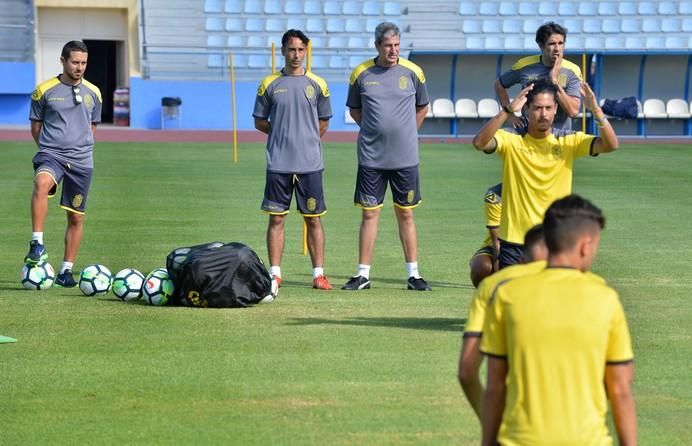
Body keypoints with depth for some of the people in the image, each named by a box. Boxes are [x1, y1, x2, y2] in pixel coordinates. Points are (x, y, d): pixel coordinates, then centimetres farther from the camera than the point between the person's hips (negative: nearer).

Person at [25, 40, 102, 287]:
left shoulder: (93, 93, 8)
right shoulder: (44, 90, 0)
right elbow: (36, 127, 9)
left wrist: (79, 145, 10)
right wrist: (49, 147, 3)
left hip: (81, 160, 3)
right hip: (51, 155, -3)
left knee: (76, 217, 4)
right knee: (42, 183, -36)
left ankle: (66, 271, 16)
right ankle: (37, 244, -35)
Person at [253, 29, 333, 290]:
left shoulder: (317, 85, 6)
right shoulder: (269, 85, 5)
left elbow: (323, 122, 14)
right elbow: (259, 122, 11)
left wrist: (306, 139, 5)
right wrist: (283, 134, 3)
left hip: (310, 163, 0)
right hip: (278, 163, 0)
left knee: (313, 219, 2)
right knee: (276, 218, 2)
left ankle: (319, 274, 5)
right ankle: (274, 273, 6)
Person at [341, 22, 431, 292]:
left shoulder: (413, 72, 0)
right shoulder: (361, 73, 0)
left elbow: (422, 108, 14)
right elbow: (354, 110, 14)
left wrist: (404, 133, 8)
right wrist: (374, 131, 6)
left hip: (405, 157, 0)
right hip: (371, 156, 0)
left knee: (405, 213, 5)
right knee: (369, 213, 2)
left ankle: (413, 274, 10)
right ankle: (363, 274, 7)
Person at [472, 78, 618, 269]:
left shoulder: (569, 141, -2)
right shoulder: (512, 140, -6)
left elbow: (610, 145, -12)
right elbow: (479, 142, -25)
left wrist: (596, 110, -28)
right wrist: (508, 111, -36)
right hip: (515, 241, -1)